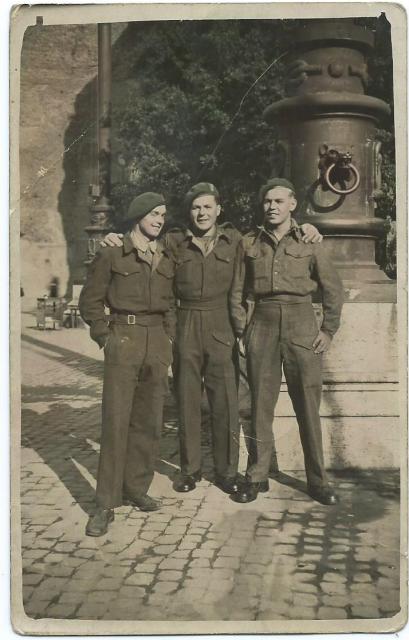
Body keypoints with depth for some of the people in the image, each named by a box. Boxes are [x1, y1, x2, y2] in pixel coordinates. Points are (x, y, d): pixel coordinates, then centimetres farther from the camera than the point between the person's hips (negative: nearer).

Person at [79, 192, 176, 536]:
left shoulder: (168, 259, 12)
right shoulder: (111, 254, -1)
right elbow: (90, 302, 2)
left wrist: (169, 337, 9)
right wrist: (106, 337, -4)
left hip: (158, 344, 5)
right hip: (123, 342, -4)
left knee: (149, 420, 7)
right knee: (116, 420, -6)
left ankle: (136, 488, 21)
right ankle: (106, 503, 0)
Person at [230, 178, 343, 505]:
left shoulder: (309, 242, 4)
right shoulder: (249, 243, 8)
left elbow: (333, 288, 7)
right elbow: (237, 293, 10)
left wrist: (328, 330, 1)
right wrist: (242, 331, 3)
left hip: (302, 326, -1)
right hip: (263, 324, 1)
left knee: (308, 405, 3)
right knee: (261, 404, 5)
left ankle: (317, 479, 16)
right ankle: (256, 476, 16)